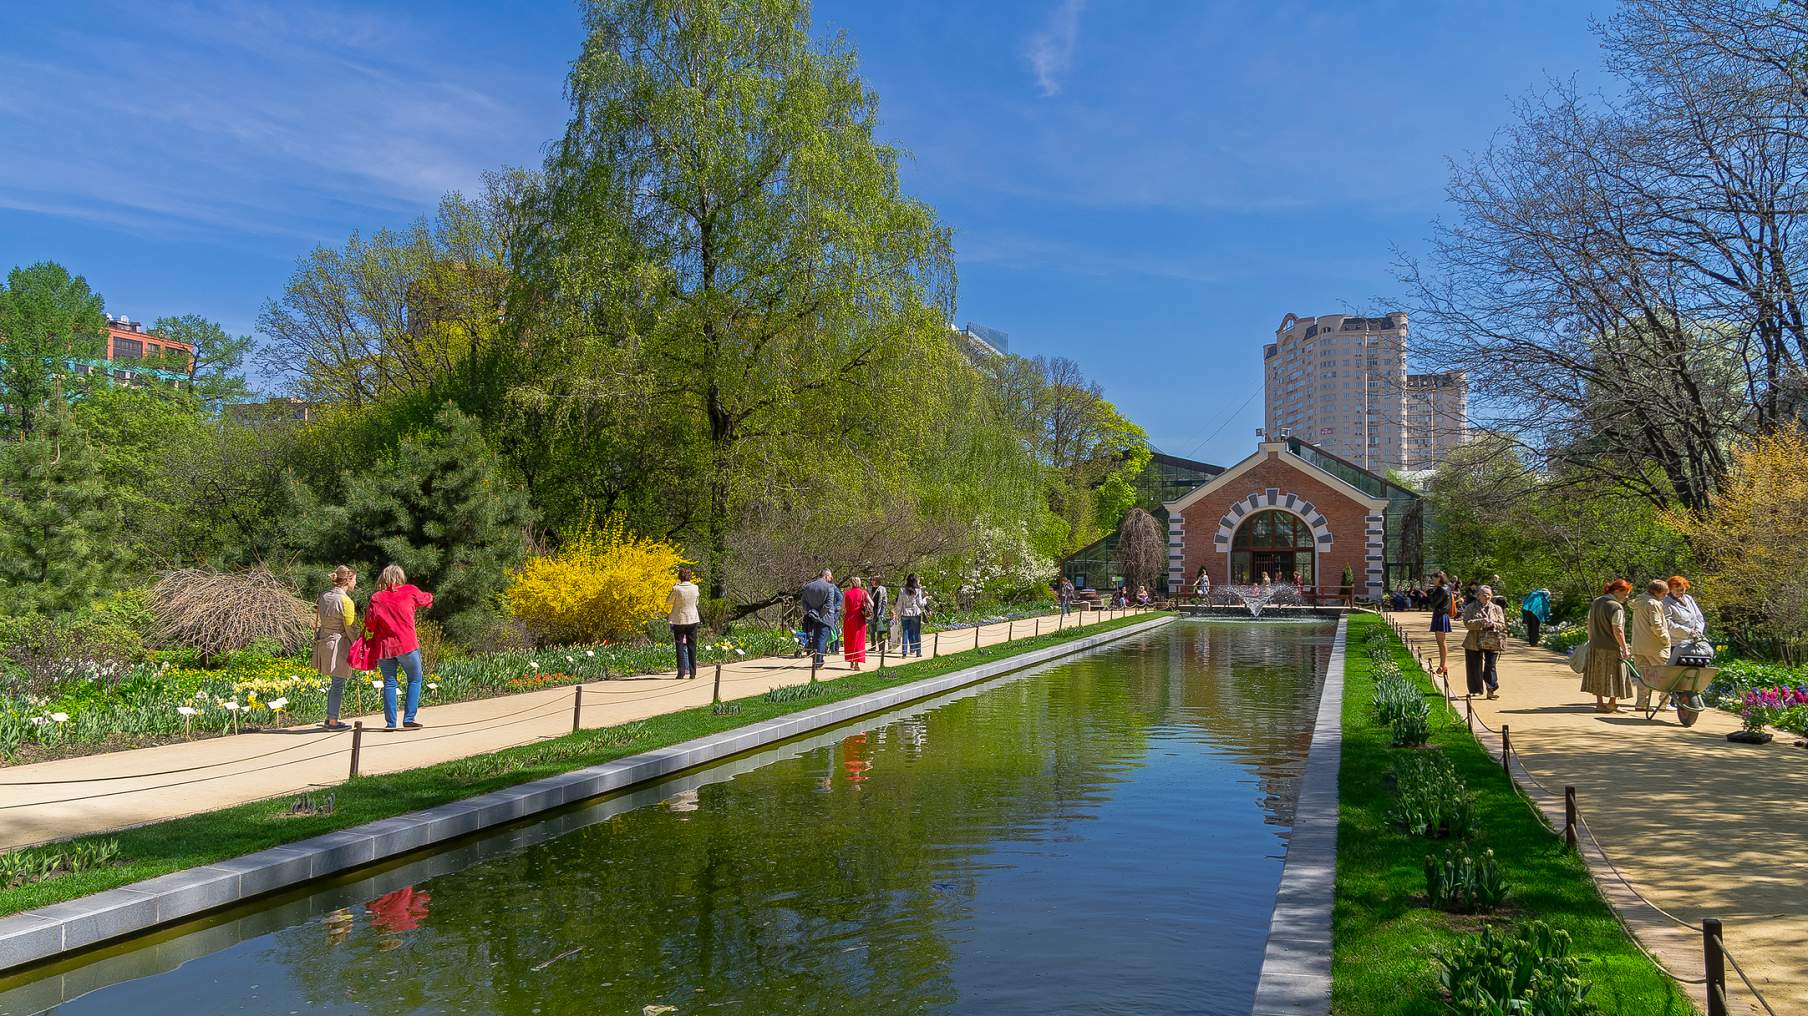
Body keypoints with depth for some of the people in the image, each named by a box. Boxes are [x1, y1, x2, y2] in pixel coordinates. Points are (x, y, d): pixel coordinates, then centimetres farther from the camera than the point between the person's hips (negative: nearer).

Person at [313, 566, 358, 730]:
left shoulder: (324, 596, 6)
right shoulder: (345, 601, -17)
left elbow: (320, 619, 12)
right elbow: (350, 628, -13)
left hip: (324, 641, 8)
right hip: (339, 643, -8)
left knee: (335, 682, 19)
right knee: (338, 684, 2)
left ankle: (329, 718, 25)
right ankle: (333, 722, 7)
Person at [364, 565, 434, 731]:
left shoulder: (376, 598, 2)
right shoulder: (409, 592, 2)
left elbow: (370, 622, -3)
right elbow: (427, 599, 19)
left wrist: (370, 633, 17)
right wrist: (429, 596, 40)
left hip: (384, 646, 2)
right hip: (407, 645, -2)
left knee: (389, 683, 9)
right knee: (414, 680, 8)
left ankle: (390, 722, 8)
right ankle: (408, 720, 0)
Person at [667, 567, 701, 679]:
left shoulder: (677, 589, -15)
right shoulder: (695, 588, -5)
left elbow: (668, 602, -2)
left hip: (679, 620, -3)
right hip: (693, 620, 3)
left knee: (680, 646, 4)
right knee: (692, 646, 9)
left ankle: (682, 672, -2)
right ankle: (692, 672, 9)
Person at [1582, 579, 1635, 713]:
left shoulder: (1595, 602, 9)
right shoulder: (1616, 607, -16)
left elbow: (1589, 623, 17)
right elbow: (1617, 630, -20)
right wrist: (1625, 648, -16)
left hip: (1595, 646, 8)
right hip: (1611, 647, -8)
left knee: (1598, 676, 13)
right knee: (1614, 676, 5)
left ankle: (1600, 703, 17)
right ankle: (1612, 703, 9)